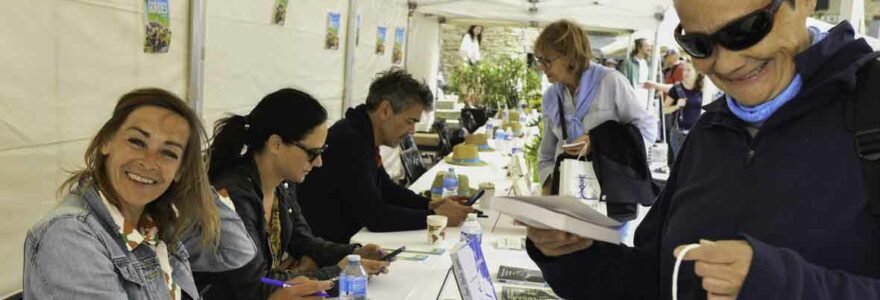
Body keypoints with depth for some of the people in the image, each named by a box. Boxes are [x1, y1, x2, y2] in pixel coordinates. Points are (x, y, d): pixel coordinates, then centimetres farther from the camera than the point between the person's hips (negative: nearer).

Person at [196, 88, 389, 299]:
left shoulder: (284, 184, -1)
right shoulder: (232, 196, -27)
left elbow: (302, 242, 11)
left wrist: (353, 253, -5)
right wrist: (337, 272, -21)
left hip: (274, 283, 7)